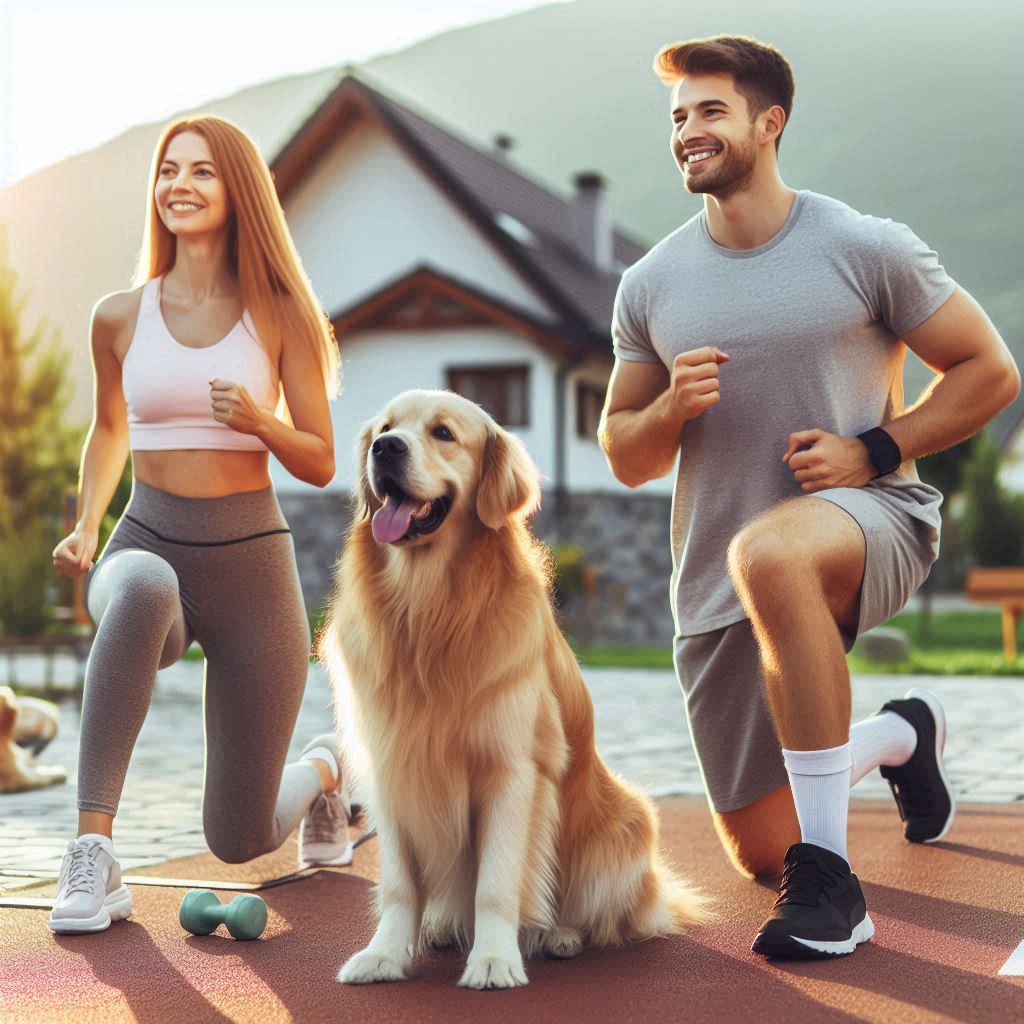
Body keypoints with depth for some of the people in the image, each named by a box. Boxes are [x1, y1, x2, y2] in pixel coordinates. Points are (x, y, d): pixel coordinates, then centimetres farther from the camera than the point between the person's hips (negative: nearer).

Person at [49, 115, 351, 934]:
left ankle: (322, 770, 39)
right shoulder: (120, 317, 5)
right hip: (148, 546, 1)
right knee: (140, 590, -42)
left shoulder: (281, 316, 0)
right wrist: (85, 530, 6)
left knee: (241, 839, 0)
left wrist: (256, 419, -19)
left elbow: (320, 463, 1)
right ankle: (94, 858, -35)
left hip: (251, 559, -1)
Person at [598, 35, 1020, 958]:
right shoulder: (651, 285, 5)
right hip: (718, 591, 5)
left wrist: (873, 448, -14)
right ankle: (899, 736, 44)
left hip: (869, 519, -5)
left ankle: (828, 877, -32)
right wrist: (670, 409, -13)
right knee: (758, 852, 11)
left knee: (769, 552, -43)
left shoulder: (867, 249, -5)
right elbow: (625, 457, 10)